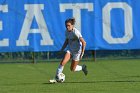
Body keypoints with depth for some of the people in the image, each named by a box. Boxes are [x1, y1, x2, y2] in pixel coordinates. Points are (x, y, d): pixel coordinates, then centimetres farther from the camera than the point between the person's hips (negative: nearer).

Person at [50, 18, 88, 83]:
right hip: (70, 50, 6)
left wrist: (82, 53, -25)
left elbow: (84, 42, -22)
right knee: (62, 62, -17)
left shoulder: (76, 32, -23)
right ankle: (56, 77, -10)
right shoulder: (67, 32, -2)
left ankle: (82, 67, 32)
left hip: (77, 51, -6)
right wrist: (62, 49, 10)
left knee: (72, 69, 3)